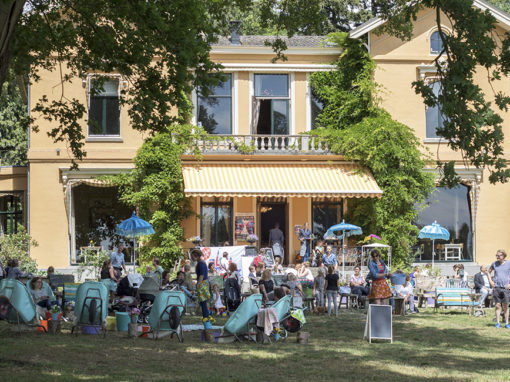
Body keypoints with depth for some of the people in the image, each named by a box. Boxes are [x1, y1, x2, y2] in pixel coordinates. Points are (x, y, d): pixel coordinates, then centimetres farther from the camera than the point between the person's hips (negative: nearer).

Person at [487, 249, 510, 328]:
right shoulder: (494, 264, 6)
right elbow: (488, 272, 22)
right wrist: (490, 281, 8)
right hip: (496, 287, 1)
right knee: (498, 305, 0)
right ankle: (498, 323, 6)